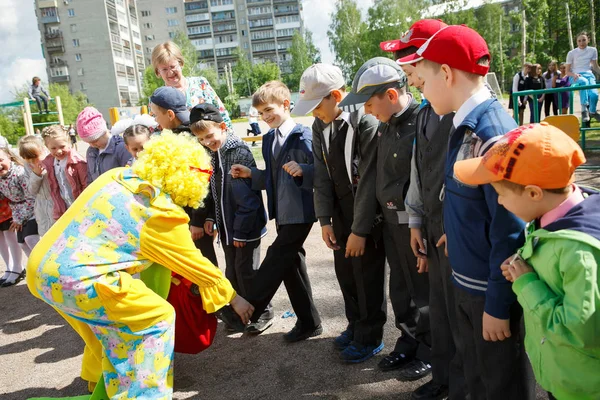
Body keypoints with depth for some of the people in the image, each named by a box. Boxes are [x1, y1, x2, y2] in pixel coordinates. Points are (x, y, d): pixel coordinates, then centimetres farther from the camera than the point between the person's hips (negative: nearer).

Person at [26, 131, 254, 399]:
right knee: (158, 319, 2)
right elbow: (198, 266, -1)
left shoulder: (118, 175, 9)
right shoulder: (162, 213, -10)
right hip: (77, 278, -9)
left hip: (43, 268, 9)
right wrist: (233, 298, 12)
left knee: (108, 323, 29)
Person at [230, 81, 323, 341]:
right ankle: (308, 323, 25)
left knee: (276, 261, -5)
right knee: (291, 265, 13)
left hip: (300, 213, -9)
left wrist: (302, 170, -34)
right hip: (281, 213, 9)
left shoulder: (303, 136, -11)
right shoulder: (268, 139, 14)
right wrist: (250, 174, 5)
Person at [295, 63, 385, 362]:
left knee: (368, 278, 7)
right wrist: (325, 219, 1)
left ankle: (369, 337, 27)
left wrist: (360, 229, -17)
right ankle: (355, 326, 39)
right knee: (345, 275, 17)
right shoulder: (320, 125, 3)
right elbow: (322, 175, 4)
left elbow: (369, 180, -20)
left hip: (367, 216, -6)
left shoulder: (366, 121, -20)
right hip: (340, 214, 6)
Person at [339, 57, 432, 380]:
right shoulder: (386, 124, 6)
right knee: (400, 287, 19)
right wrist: (384, 209, 9)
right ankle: (408, 343, 37)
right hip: (390, 219, 8)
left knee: (423, 289, 10)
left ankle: (429, 351, 29)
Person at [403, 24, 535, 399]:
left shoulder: (492, 132, -25)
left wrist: (498, 305, -17)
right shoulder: (466, 125, 2)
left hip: (492, 291, -8)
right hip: (466, 283, 8)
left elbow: (509, 228, -23)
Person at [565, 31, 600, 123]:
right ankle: (584, 110, -41)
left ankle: (592, 111, 7)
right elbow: (567, 71, 3)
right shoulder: (572, 53, 2)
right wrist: (574, 74, -18)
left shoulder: (593, 50, 9)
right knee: (584, 82, -43)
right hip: (576, 76, -2)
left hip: (589, 74, 3)